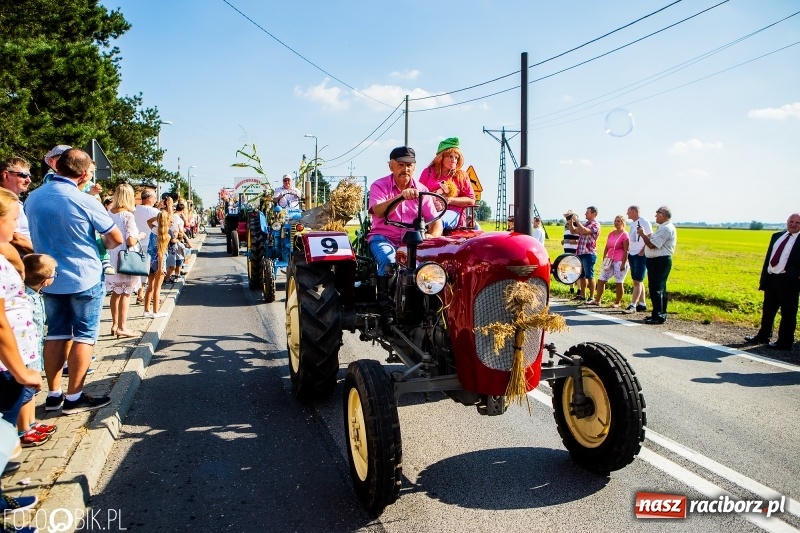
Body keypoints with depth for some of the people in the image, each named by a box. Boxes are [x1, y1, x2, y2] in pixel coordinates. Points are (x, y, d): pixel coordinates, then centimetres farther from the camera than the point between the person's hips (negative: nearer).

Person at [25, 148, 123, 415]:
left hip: (49, 278, 6)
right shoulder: (85, 201, -16)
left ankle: (53, 394, 19)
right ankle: (74, 397, 8)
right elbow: (116, 238, -8)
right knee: (83, 337, 3)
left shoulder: (32, 198, 1)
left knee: (55, 335, 13)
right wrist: (102, 245, 13)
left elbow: (34, 235, 15)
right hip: (84, 278, -6)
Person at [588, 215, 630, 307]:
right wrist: (604, 260, 12)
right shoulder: (611, 234, 13)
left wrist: (623, 264, -16)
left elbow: (626, 251, -11)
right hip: (610, 261, 7)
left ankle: (618, 302, 9)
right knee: (601, 279, 5)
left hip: (620, 261, -7)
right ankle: (597, 300, 10)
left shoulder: (624, 235, -7)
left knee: (619, 282, -1)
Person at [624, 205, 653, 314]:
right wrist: (628, 249, 10)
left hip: (641, 255, -9)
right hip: (632, 255, 9)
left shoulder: (644, 222, -11)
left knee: (637, 281, -9)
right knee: (637, 281, 12)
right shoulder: (632, 223, 13)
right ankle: (642, 304, 18)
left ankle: (633, 305, -10)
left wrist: (643, 251, -17)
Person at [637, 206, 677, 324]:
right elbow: (653, 242, 16)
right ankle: (661, 314, 23)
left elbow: (652, 245, -22)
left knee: (656, 289, -9)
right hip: (657, 260, 11)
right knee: (659, 289, 15)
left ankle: (658, 316, -6)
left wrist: (642, 234, -10)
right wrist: (644, 235, 3)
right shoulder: (663, 227, 19)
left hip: (660, 261, -11)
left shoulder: (666, 229, -17)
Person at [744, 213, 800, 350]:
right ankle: (763, 336, 32)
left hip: (788, 281, -7)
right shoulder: (776, 236, 13)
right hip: (771, 278, 7)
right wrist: (763, 277, 13)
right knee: (768, 310, 18)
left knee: (788, 313, 1)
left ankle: (784, 342, 9)